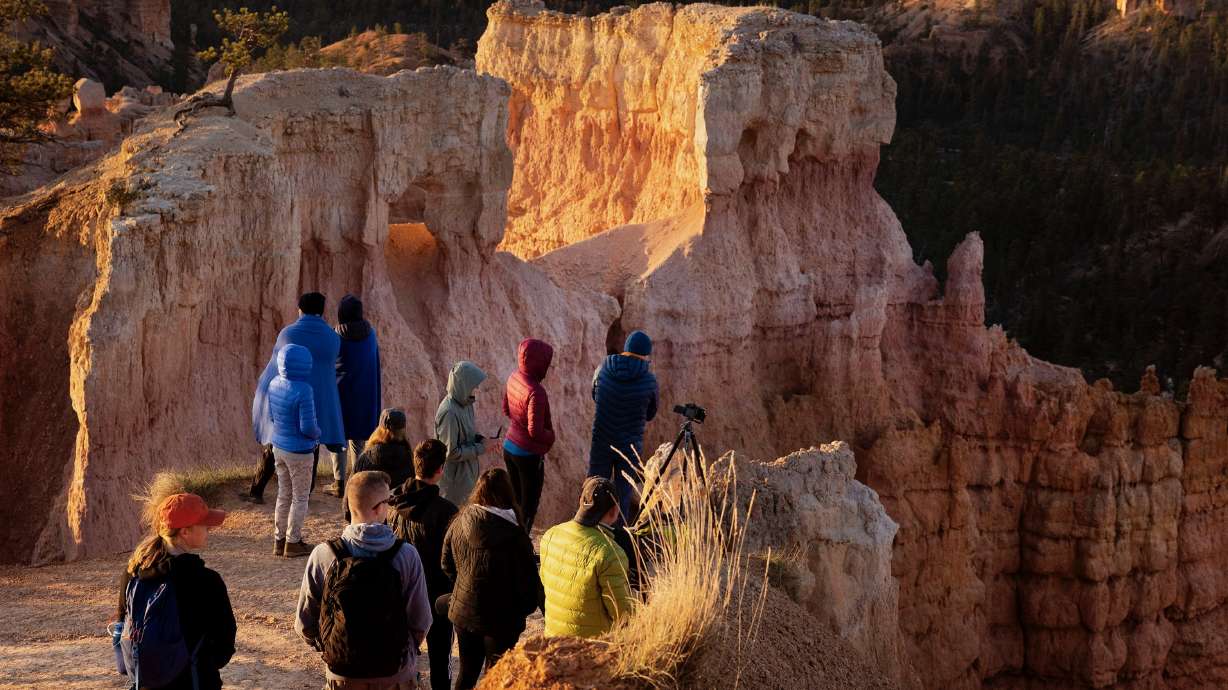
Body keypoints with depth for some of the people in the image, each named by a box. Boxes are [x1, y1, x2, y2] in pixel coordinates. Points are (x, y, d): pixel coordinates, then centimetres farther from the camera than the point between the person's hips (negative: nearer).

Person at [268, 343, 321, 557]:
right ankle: (293, 543, 16)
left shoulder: (274, 385, -3)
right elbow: (307, 427, -23)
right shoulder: (303, 391, -26)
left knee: (284, 494, 18)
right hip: (299, 452, -7)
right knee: (300, 497, 9)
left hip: (278, 447, 7)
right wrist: (317, 433, -2)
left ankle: (279, 540, 24)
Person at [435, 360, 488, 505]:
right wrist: (481, 447, -19)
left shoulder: (464, 402, -4)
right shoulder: (449, 413, -31)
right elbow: (451, 452, -26)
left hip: (465, 470, 8)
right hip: (452, 476, -8)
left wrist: (481, 439, -6)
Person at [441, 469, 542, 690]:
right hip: (501, 618, -5)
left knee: (467, 672, 21)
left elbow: (447, 565, 6)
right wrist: (526, 607, 2)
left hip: (464, 611, 5)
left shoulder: (460, 523, -6)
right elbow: (528, 577, -16)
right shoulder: (513, 533, -21)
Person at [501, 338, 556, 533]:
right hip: (529, 455, -8)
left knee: (516, 501, 21)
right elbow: (535, 431, -26)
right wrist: (550, 436, -7)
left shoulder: (513, 378, -3)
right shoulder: (536, 392, -28)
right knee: (529, 507, 7)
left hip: (509, 449, 8)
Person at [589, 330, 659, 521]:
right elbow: (650, 415, 5)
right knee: (623, 498, 8)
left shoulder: (603, 369, -5)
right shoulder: (649, 381, -11)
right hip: (631, 446, -2)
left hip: (601, 443, 2)